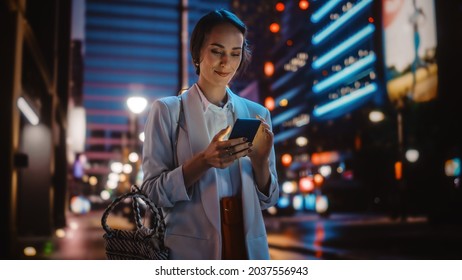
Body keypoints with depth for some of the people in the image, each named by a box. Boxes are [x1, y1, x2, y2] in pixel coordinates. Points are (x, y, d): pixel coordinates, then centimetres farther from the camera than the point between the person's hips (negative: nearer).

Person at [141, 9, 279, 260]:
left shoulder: (256, 114, 3)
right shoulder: (167, 110, -5)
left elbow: (267, 199, 5)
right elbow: (153, 191, -9)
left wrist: (260, 160, -14)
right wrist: (204, 161, -23)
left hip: (248, 245, 3)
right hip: (191, 249, -3)